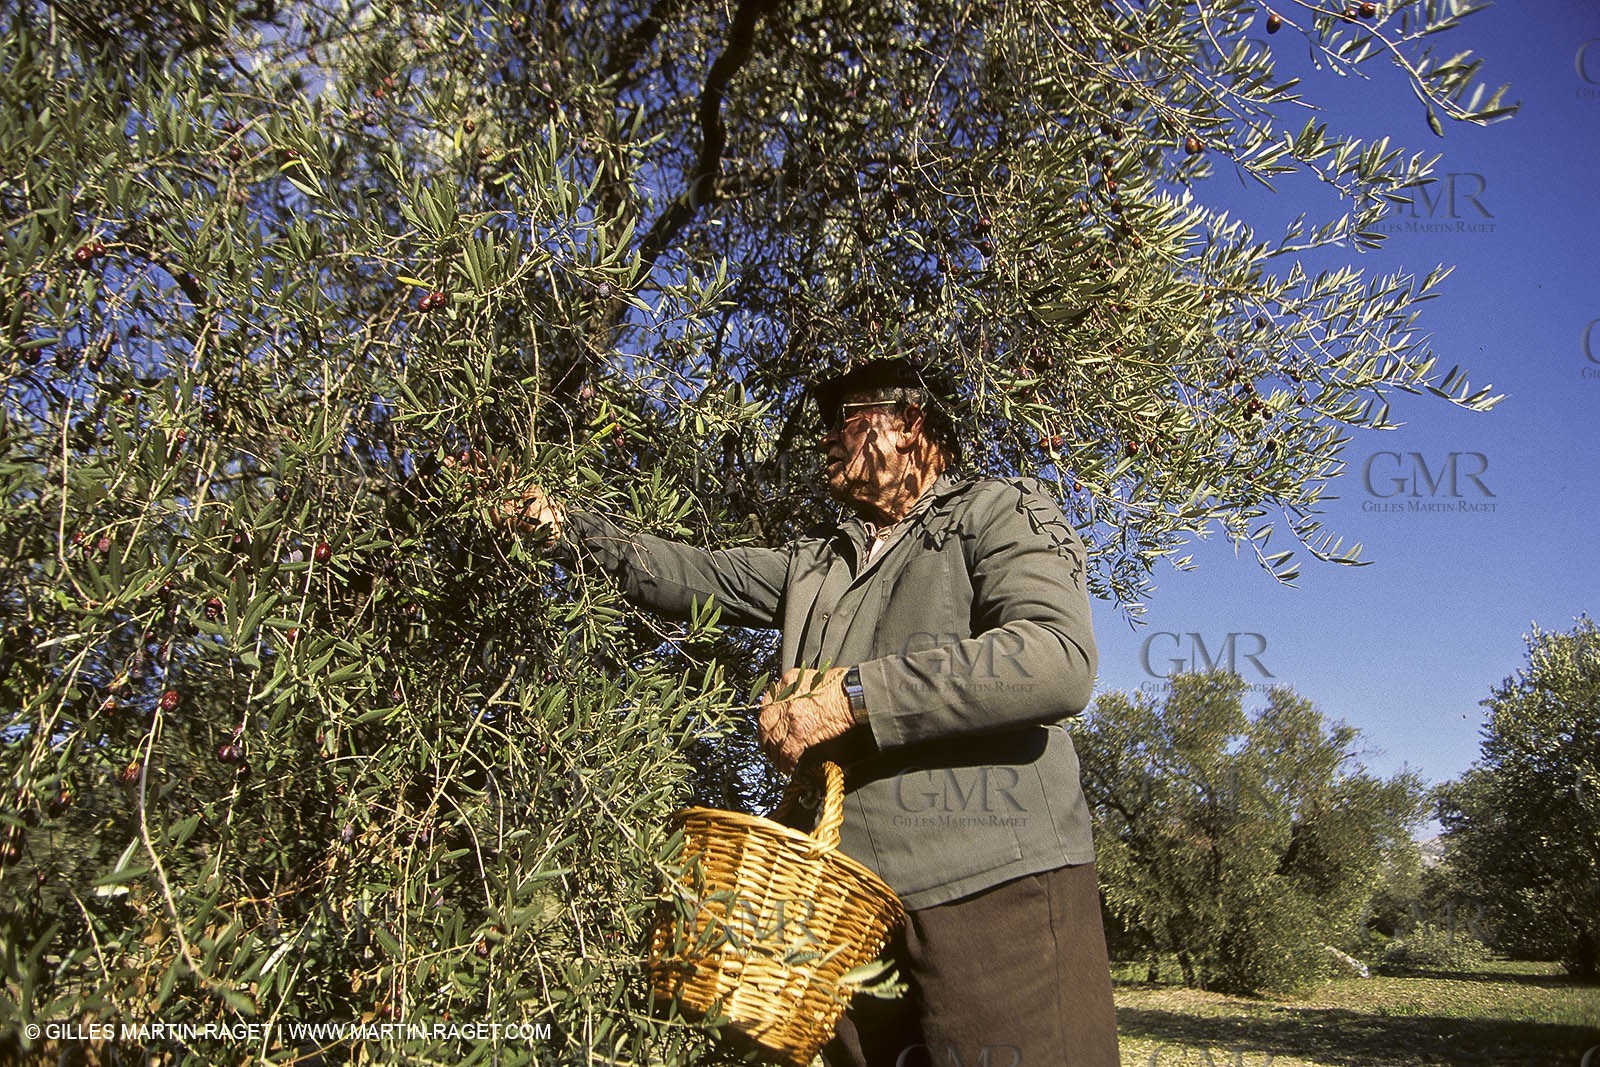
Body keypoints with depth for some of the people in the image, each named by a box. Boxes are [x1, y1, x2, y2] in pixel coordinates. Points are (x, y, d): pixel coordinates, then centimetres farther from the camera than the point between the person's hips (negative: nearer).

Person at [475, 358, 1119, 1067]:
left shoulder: (1001, 512, 2)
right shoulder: (816, 561, 24)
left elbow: (1059, 659, -16)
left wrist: (855, 693, -18)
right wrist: (567, 529, 19)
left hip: (995, 893, -5)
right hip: (848, 901, 6)